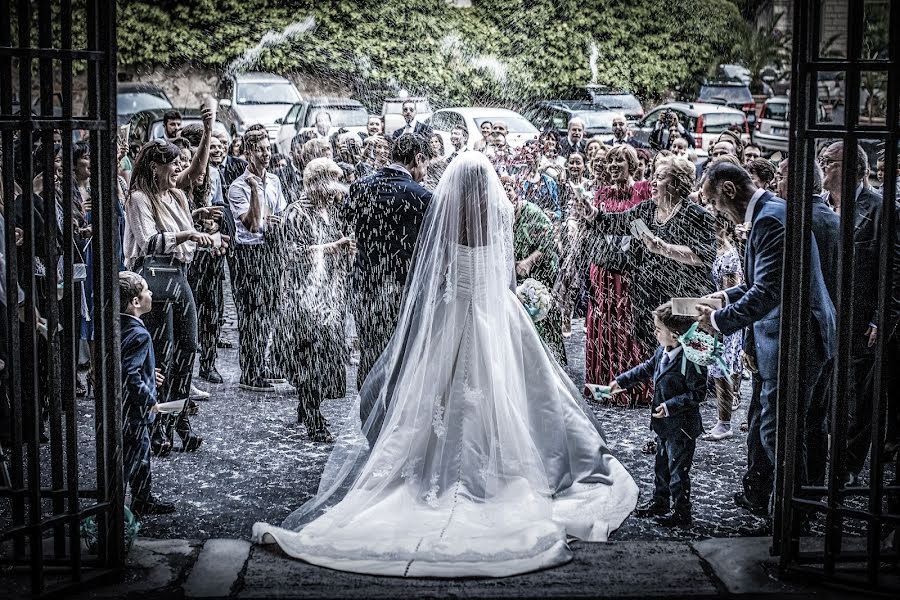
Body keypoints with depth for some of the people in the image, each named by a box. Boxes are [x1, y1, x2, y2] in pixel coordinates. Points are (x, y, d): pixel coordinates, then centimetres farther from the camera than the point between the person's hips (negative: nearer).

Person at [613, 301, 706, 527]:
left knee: (678, 470, 4)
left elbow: (698, 393, -23)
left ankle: (680, 512, 17)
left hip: (682, 427, -9)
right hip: (665, 425, 9)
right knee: (661, 466, 23)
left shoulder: (690, 359, -26)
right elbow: (646, 369, 18)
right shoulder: (662, 351, 1)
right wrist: (620, 382, 18)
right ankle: (660, 502, 39)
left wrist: (670, 406, -26)